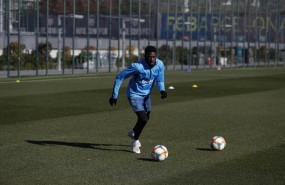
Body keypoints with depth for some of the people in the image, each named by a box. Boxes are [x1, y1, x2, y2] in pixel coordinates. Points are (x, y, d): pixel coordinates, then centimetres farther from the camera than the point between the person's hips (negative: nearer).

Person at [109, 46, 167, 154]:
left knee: (145, 118, 21)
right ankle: (135, 141, 10)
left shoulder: (160, 65, -15)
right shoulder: (137, 66, -29)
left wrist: (162, 90, -26)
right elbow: (119, 77, -19)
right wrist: (114, 95, -17)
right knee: (143, 119, -17)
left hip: (146, 95, 6)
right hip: (135, 95, -6)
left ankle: (133, 133, 52)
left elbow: (159, 80, -2)